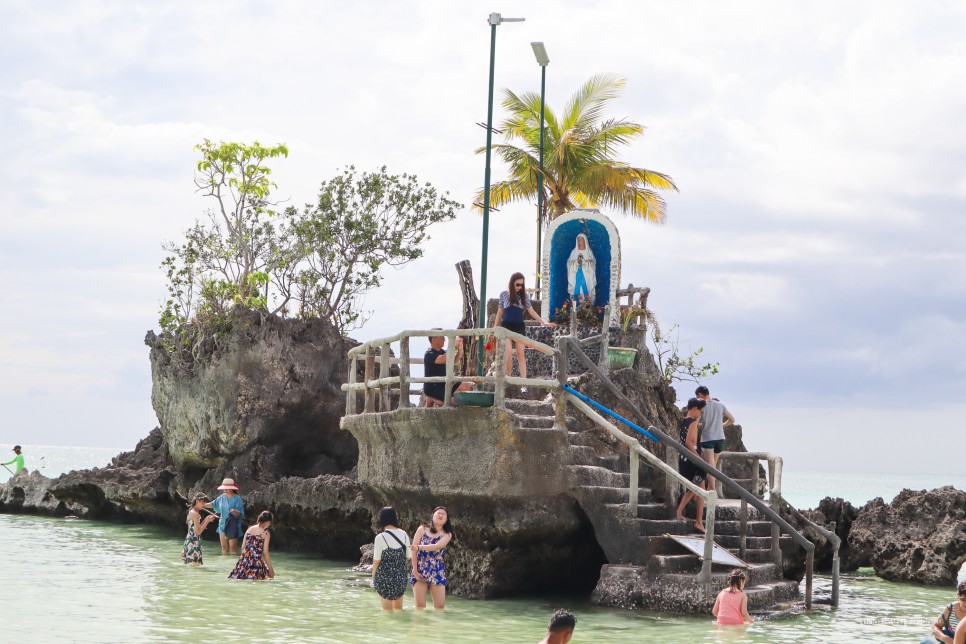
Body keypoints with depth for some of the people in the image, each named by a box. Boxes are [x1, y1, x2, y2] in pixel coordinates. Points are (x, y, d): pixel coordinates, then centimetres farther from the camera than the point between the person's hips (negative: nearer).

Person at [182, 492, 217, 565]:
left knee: (195, 565, 11)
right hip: (193, 542, -10)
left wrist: (206, 520, 10)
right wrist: (207, 521, -12)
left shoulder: (192, 512, 13)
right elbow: (198, 531, -18)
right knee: (195, 565, -12)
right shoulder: (195, 514, -16)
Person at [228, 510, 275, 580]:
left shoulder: (249, 529, 12)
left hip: (245, 560, 5)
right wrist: (270, 569, 2)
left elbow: (243, 548, 13)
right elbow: (265, 552, -5)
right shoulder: (266, 533, -3)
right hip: (256, 561, -5)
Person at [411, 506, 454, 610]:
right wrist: (415, 570, -8)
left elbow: (437, 546, -17)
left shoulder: (447, 534, 3)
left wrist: (419, 547, -29)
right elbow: (413, 550, -1)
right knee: (420, 605, -5)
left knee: (440, 605, -4)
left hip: (437, 572, 1)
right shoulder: (422, 529, 2)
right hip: (420, 571, -1)